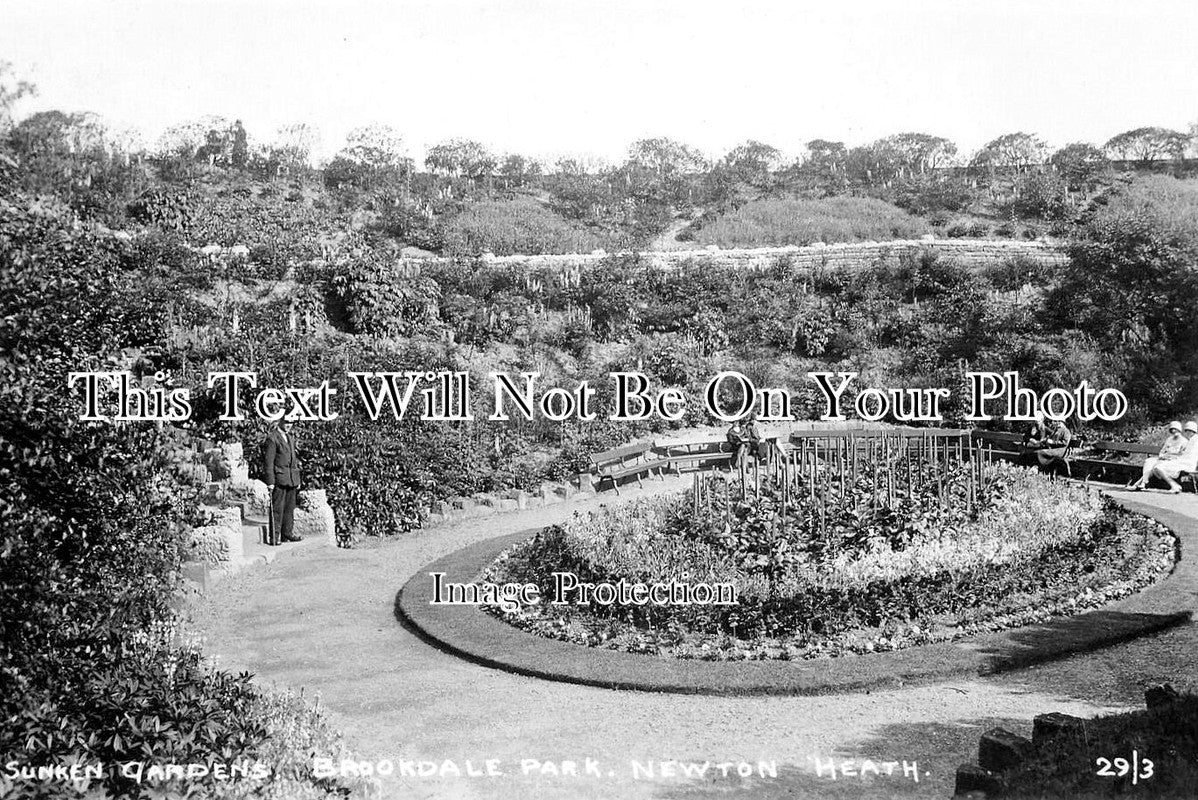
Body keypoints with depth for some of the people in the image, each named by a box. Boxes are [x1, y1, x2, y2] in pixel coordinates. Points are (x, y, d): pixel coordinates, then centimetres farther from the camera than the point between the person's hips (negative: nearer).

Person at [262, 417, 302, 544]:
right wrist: (270, 481, -15)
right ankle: (274, 537, -1)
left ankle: (288, 533, 16)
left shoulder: (291, 437, 16)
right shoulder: (272, 438, -8)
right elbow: (268, 461, -11)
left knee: (290, 508, 9)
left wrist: (297, 480, 19)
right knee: (277, 509, -5)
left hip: (292, 479, 7)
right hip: (279, 479, -7)